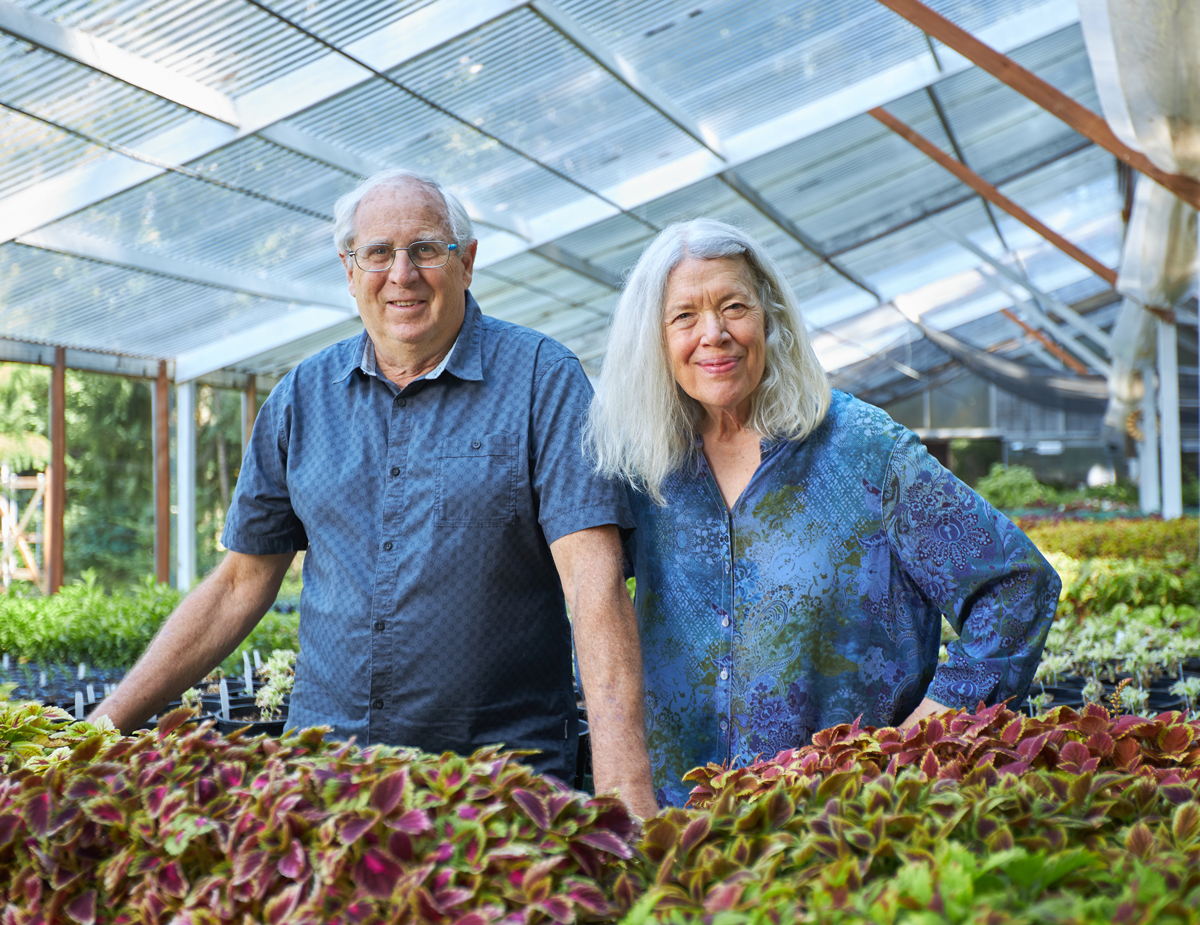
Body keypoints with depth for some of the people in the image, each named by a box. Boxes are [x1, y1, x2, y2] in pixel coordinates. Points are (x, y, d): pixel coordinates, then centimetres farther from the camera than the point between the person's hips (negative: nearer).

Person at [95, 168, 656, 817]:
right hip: (323, 762, 4)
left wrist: (622, 781, -26)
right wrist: (105, 724, 7)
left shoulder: (541, 378, -6)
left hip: (501, 771, -3)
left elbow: (593, 575, -15)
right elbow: (241, 582, 12)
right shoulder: (300, 398, 8)